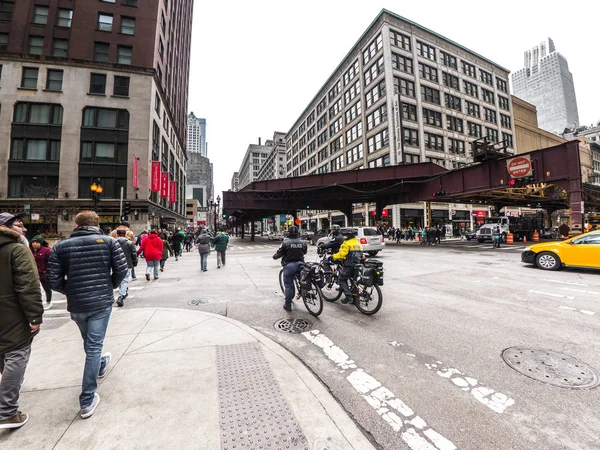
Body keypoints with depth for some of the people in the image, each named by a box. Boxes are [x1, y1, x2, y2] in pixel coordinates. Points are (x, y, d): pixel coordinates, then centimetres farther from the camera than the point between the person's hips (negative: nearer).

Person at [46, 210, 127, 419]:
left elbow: (53, 279, -2)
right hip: (101, 302, -3)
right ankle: (87, 400, 10)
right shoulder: (109, 241, -6)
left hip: (76, 304, 3)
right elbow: (121, 270, -11)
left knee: (89, 343, 26)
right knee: (94, 346, 5)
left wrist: (69, 292, 16)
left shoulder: (60, 246, 1)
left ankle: (100, 365, 53)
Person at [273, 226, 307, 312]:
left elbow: (278, 254, -6)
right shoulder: (303, 243, 2)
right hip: (300, 265, 4)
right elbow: (305, 252, 17)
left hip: (289, 265, -4)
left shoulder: (285, 243, -11)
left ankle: (288, 305, 12)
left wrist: (274, 256, 16)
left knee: (288, 285, 5)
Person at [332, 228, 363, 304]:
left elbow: (341, 254, -22)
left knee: (342, 280, 1)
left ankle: (348, 297, -8)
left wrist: (333, 257, -12)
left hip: (349, 266, -9)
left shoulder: (347, 243, -12)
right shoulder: (358, 243, 16)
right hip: (357, 266, 9)